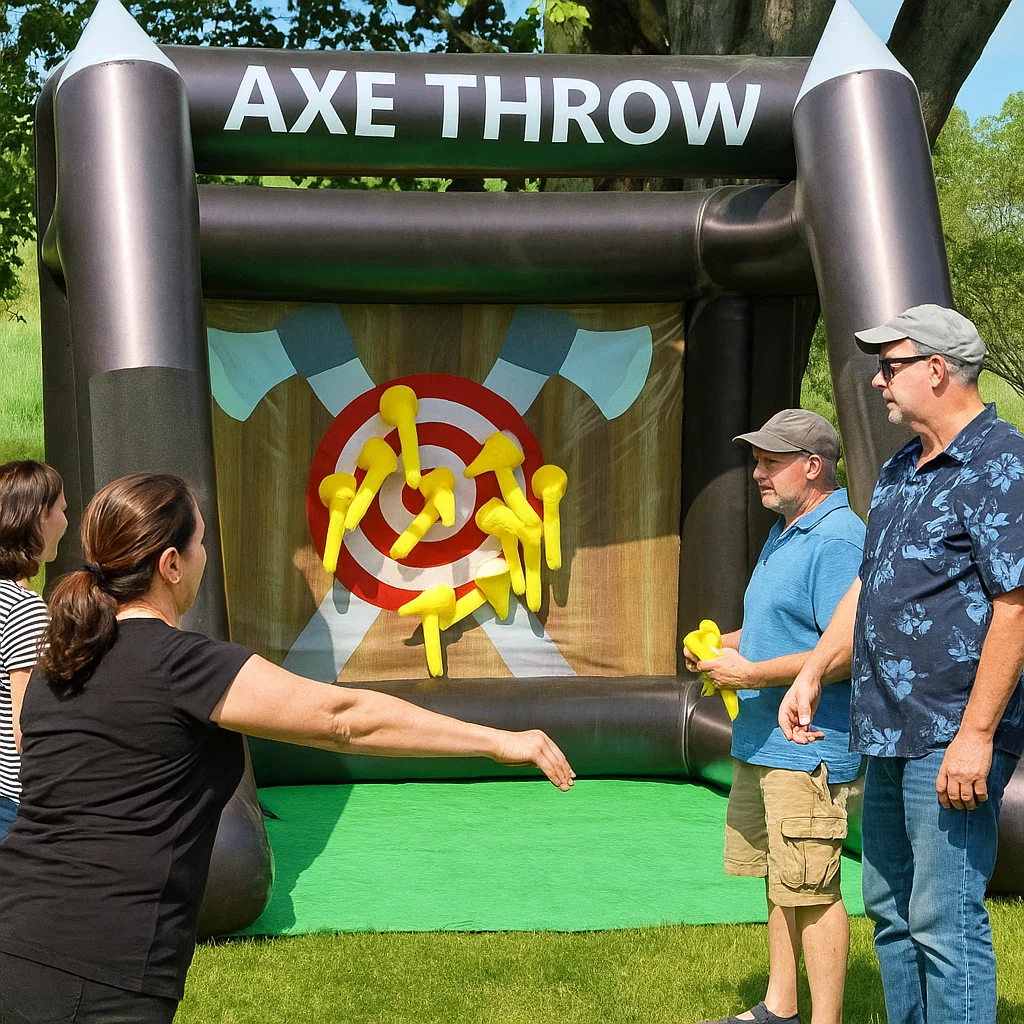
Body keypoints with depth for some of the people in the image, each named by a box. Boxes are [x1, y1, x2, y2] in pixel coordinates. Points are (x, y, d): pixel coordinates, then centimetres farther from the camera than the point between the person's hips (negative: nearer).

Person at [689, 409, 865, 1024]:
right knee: (780, 881, 17)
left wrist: (751, 673, -18)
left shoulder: (837, 539, -17)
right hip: (763, 743, 10)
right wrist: (723, 645, 10)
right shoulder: (784, 533, 16)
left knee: (812, 889, -5)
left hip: (810, 748, -10)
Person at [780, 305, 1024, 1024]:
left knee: (945, 921, -9)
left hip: (953, 741, -10)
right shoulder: (900, 472, 16)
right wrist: (812, 674, 17)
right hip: (891, 735, 10)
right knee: (892, 911, 16)